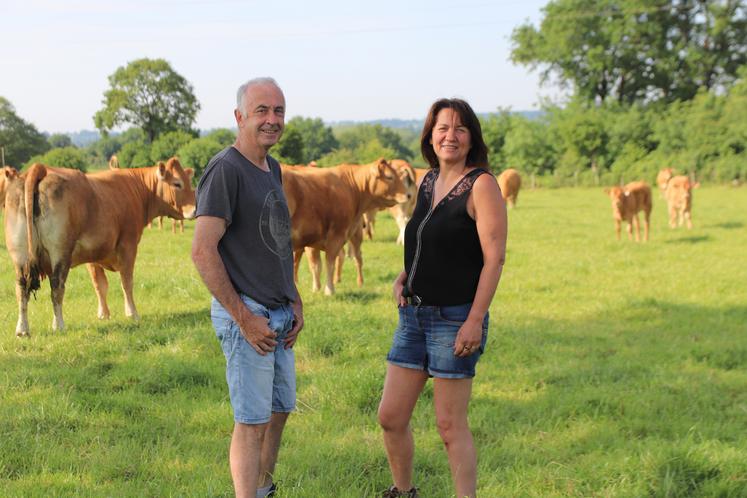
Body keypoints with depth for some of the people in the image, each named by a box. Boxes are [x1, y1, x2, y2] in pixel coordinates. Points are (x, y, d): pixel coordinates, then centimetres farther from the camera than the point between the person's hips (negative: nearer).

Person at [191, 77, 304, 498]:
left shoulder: (272, 169, 14)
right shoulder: (225, 169, -14)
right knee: (252, 422, -7)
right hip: (246, 314, -9)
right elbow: (203, 251, -20)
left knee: (279, 412, 17)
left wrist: (295, 302, 14)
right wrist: (245, 319, -20)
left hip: (279, 317, 9)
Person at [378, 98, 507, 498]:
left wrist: (475, 321, -20)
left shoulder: (481, 185, -10)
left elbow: (494, 258, -14)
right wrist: (402, 278, 6)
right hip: (414, 315, 7)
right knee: (391, 417, 11)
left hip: (456, 318, -7)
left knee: (450, 426, -2)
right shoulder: (428, 182, 12)